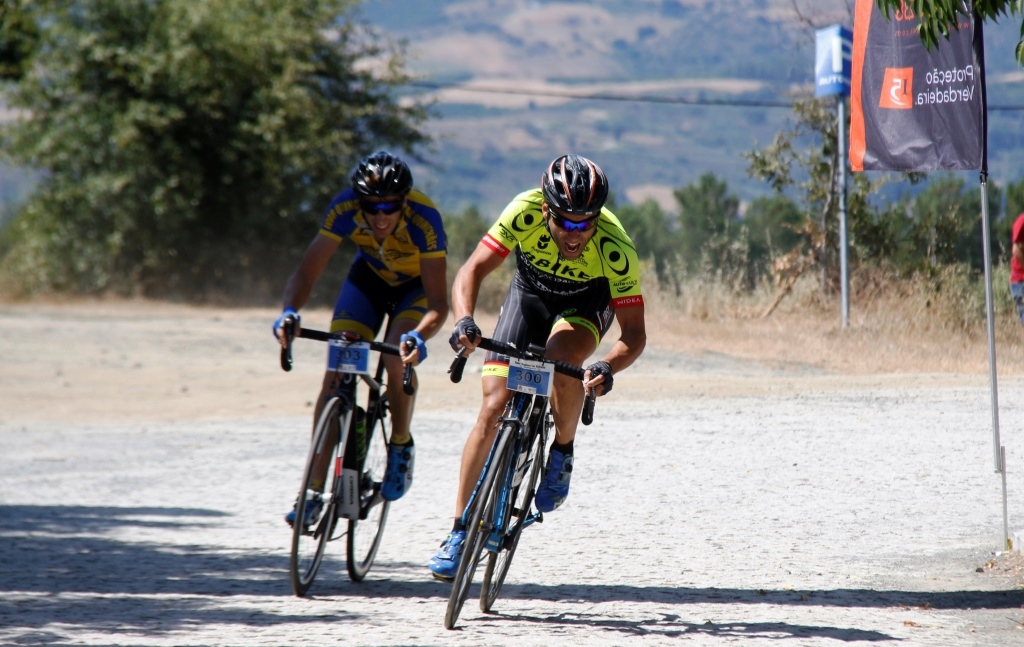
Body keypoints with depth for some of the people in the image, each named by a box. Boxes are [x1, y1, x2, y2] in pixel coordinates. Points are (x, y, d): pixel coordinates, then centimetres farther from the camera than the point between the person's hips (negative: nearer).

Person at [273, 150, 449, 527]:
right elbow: (306, 272, -27)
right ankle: (314, 492, -13)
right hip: (369, 275, 2)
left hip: (417, 284, -2)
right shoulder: (345, 210, -30)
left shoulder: (423, 219, -36)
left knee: (397, 358, -29)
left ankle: (400, 447, 0)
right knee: (337, 371, -14)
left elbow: (438, 302, -36)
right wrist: (289, 312, -47)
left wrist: (419, 336, -57)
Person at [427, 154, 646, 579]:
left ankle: (562, 452, -4)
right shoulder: (524, 213, -33)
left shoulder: (616, 250, -35)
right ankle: (459, 532, 0)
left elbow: (634, 334, -31)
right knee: (494, 408, -9)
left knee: (562, 361, -35)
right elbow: (472, 271, -31)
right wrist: (464, 320, -50)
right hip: (530, 294, 1)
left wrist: (608, 367, -51)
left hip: (585, 304, -1)